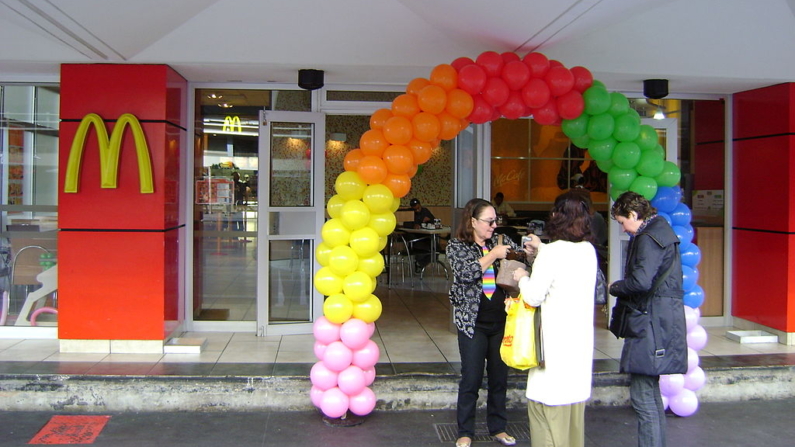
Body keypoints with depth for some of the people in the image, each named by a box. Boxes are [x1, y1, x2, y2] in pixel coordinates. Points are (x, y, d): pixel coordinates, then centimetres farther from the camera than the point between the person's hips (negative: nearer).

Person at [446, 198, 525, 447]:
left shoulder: (500, 241, 8)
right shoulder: (456, 246, -3)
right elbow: (466, 273, -18)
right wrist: (493, 255, -18)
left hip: (501, 321, 4)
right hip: (473, 322, -4)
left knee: (500, 376, 12)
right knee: (471, 379, 2)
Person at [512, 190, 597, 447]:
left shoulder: (552, 252, -16)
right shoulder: (589, 251, 5)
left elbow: (534, 296, -15)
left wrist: (522, 278, 4)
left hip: (556, 342, -7)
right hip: (581, 341, 7)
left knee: (548, 408, 2)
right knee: (574, 406, 18)